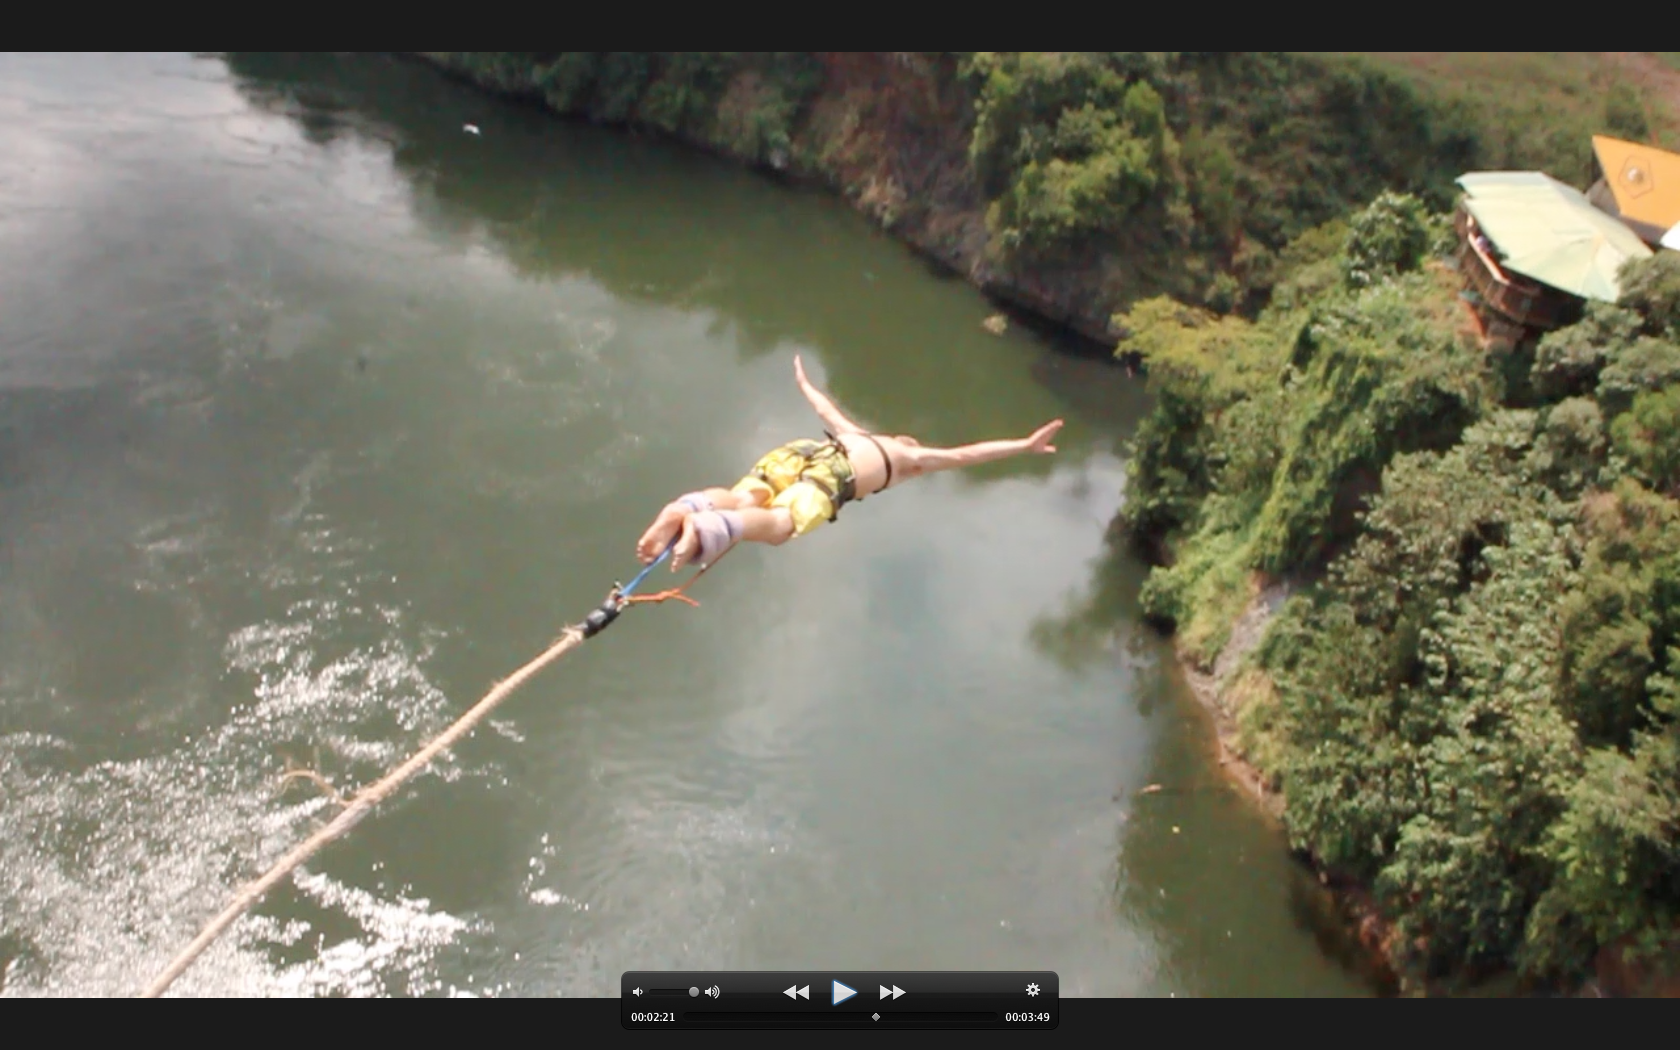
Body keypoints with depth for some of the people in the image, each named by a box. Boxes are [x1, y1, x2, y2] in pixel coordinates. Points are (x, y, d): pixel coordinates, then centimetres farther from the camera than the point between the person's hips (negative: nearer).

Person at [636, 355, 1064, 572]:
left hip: (797, 450, 6)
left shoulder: (856, 434, 44)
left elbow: (824, 407, 59)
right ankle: (711, 528, -60)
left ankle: (686, 508, -50)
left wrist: (803, 382, 80)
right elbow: (964, 454, 26)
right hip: (832, 473, -6)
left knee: (743, 501, -18)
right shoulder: (912, 456, 32)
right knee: (778, 523, -30)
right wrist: (1025, 445, 29)